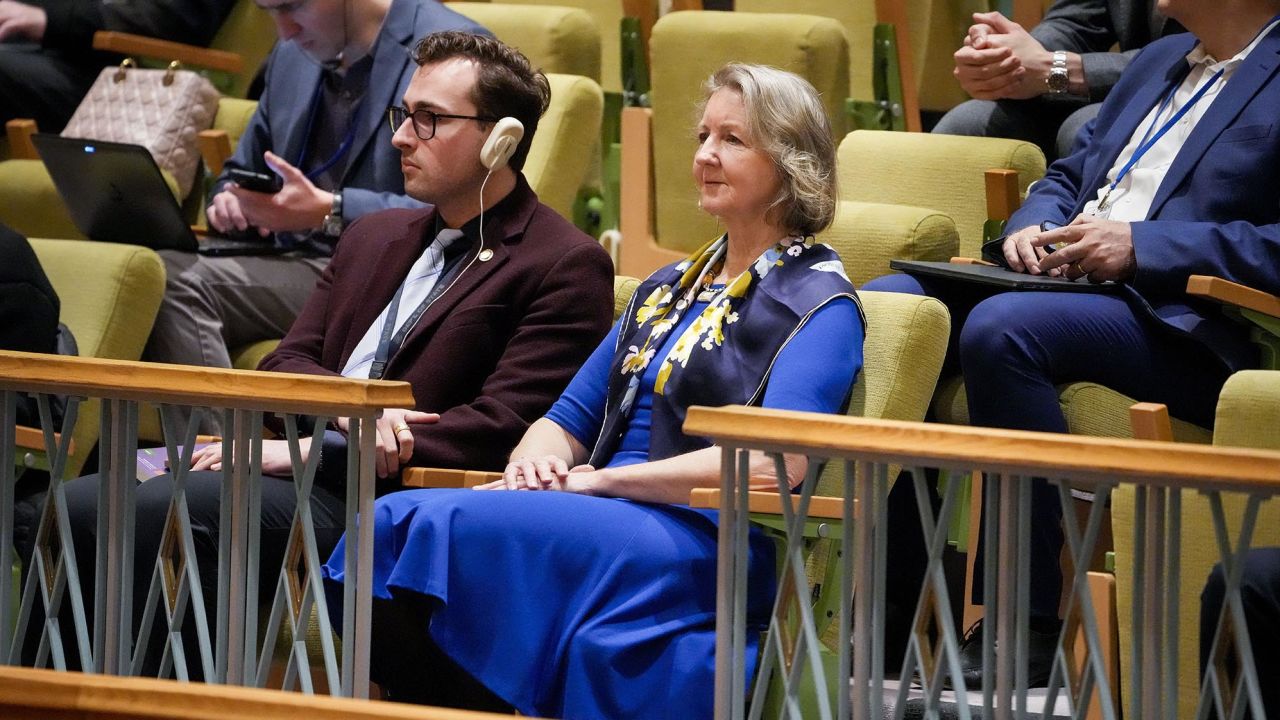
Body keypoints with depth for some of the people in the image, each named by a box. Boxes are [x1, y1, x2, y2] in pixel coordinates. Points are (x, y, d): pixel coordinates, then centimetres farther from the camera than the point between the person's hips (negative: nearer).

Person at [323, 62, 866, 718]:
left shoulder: (818, 303, 1)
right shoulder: (668, 289, 27)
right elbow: (570, 419, 26)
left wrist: (602, 479, -14)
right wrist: (538, 461, -1)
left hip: (707, 547, -7)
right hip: (607, 522, 7)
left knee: (440, 527, -30)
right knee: (393, 523, -23)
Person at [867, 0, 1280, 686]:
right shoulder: (1160, 61, 23)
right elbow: (1069, 175, 29)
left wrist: (1141, 245, -19)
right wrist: (1033, 224, 6)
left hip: (1179, 322, -9)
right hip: (1064, 282, 9)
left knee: (1002, 326, -34)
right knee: (879, 308, -10)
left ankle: (1025, 624, -28)